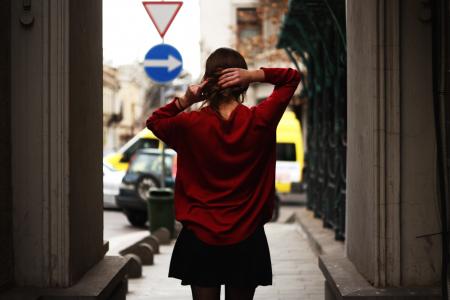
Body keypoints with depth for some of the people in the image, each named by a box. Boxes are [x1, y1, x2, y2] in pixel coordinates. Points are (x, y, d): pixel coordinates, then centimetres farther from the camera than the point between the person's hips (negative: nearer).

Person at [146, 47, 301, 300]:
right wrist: (255, 75, -9)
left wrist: (184, 101, -3)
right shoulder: (260, 120, -8)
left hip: (200, 239, 0)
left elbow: (154, 121, 14)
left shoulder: (191, 125, -9)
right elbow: (293, 77, 6)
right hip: (246, 241, 0)